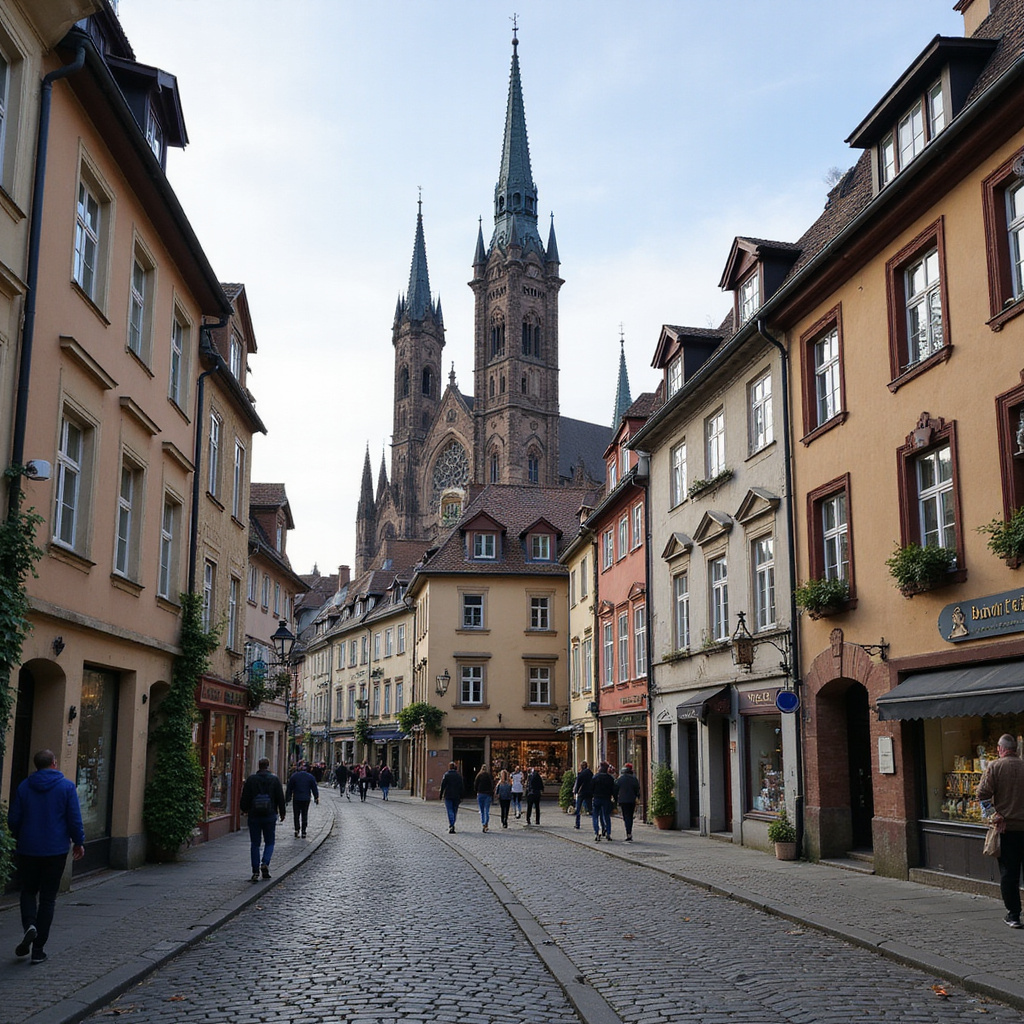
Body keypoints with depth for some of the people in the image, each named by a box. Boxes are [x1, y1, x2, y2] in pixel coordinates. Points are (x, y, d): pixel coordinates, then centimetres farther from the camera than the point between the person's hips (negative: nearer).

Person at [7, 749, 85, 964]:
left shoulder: (24, 786, 0)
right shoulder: (67, 786, -6)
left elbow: (13, 819, 3)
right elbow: (75, 819, -8)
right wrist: (79, 842, 6)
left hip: (28, 850, 2)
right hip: (56, 850, -1)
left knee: (28, 890, 18)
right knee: (48, 898, 6)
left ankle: (29, 925, -10)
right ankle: (38, 949, 5)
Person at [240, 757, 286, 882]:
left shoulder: (251, 779, -1)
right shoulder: (275, 779, -1)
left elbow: (245, 797, 2)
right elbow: (280, 798, 0)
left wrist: (244, 809, 18)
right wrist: (282, 813, 11)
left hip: (254, 816, 0)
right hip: (270, 816, 0)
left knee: (255, 844, 6)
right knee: (269, 842, 12)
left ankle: (256, 872, 2)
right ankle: (265, 863, -11)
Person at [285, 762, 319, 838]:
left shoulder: (294, 776, -1)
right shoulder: (311, 777, 0)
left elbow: (289, 788, 3)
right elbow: (314, 789, 2)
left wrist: (287, 798, 8)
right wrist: (317, 798, 9)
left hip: (296, 798, -1)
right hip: (306, 799, 1)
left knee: (296, 815, 7)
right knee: (304, 815, 9)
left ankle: (297, 829, -10)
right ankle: (303, 832, 7)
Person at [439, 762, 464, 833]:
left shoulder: (446, 775, -3)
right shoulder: (459, 776, 5)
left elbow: (442, 786, -5)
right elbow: (461, 787, 4)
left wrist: (441, 795, 1)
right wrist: (461, 797, 7)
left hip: (448, 796, -3)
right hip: (456, 797, 3)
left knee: (450, 811, -5)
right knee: (455, 811, 13)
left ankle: (451, 826, -20)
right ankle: (452, 826, 21)